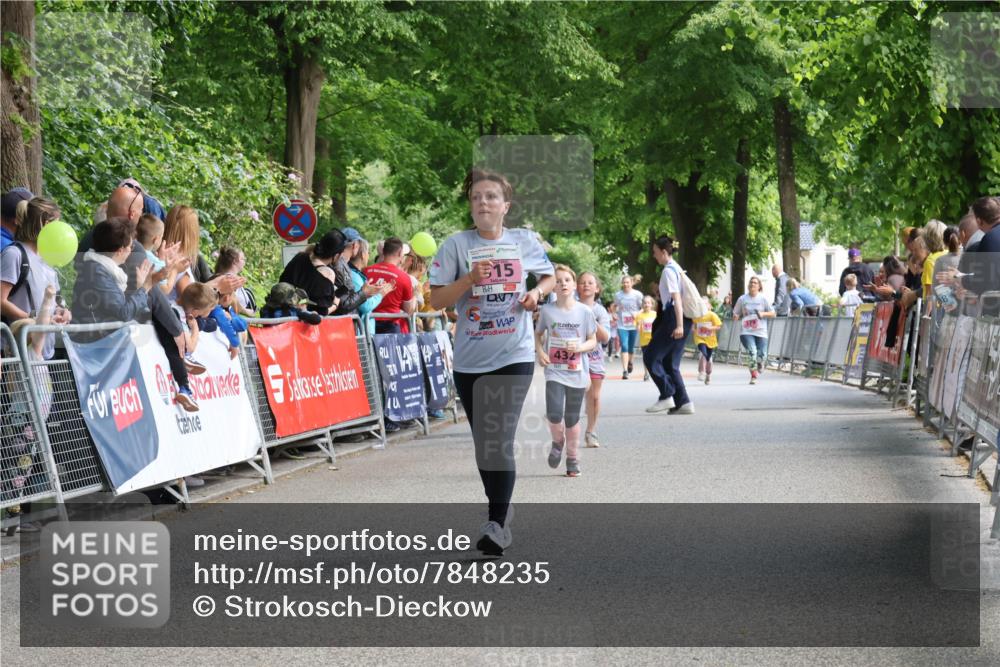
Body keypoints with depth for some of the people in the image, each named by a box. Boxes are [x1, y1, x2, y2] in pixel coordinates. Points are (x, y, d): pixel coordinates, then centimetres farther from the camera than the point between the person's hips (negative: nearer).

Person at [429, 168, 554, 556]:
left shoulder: (524, 241, 2)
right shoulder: (457, 245, -2)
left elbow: (549, 277, 19)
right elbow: (437, 300, -4)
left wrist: (537, 293, -2)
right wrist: (469, 280, -19)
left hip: (514, 356, -2)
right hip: (470, 360, 2)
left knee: (500, 441, -15)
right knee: (483, 444, 12)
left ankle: (497, 525, -12)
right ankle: (500, 510, 31)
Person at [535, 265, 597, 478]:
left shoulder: (585, 311, -2)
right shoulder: (547, 311, -1)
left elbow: (593, 341, 6)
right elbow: (538, 334, 14)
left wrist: (580, 347, -15)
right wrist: (540, 351, -4)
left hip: (577, 373, 0)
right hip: (554, 371, 0)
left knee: (572, 418, 6)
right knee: (554, 414, -16)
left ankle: (573, 459, 22)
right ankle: (557, 442, 15)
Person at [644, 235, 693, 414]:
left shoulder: (668, 270, -11)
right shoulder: (677, 268, 17)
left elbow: (676, 298, -19)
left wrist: (679, 325, -26)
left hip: (673, 319, -10)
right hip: (682, 321, 10)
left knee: (651, 356, -3)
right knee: (671, 363, 12)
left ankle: (666, 396, -5)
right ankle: (683, 403, 8)